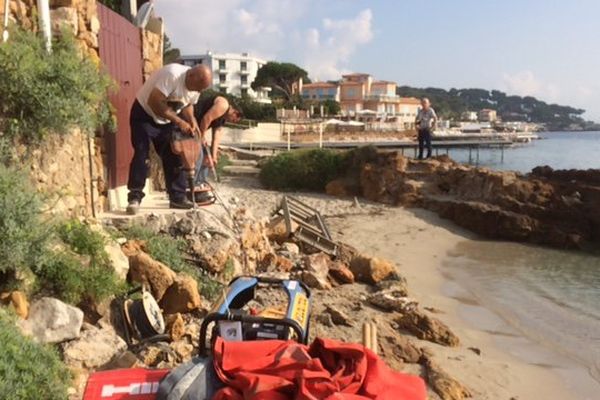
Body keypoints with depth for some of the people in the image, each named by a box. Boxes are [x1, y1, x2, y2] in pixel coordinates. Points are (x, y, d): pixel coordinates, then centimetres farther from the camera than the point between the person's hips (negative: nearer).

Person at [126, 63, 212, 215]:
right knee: (141, 155, -11)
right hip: (144, 114, -6)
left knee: (173, 157, 2)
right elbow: (154, 102, -35)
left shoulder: (197, 85, -11)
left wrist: (192, 120, -16)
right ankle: (134, 198, -5)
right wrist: (179, 121, -33)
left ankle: (177, 197, 9)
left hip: (166, 120, 7)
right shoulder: (172, 74, -34)